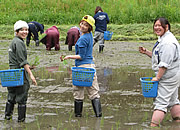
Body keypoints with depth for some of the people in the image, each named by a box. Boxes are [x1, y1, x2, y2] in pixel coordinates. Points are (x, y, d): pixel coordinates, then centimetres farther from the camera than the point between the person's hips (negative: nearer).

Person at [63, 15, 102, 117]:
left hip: (82, 66, -9)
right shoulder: (90, 35, 11)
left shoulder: (83, 39, -16)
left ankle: (78, 113, 11)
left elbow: (81, 56, -16)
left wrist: (70, 57, -9)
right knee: (94, 91, 8)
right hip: (91, 64, 9)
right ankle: (98, 112, 2)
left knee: (78, 91, 4)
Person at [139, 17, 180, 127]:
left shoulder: (168, 42, -21)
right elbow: (159, 57, 22)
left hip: (167, 78, -11)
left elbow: (165, 63, -25)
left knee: (161, 102, -11)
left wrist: (157, 77, -21)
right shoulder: (163, 39, 13)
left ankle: (153, 125, -12)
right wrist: (146, 52, 10)